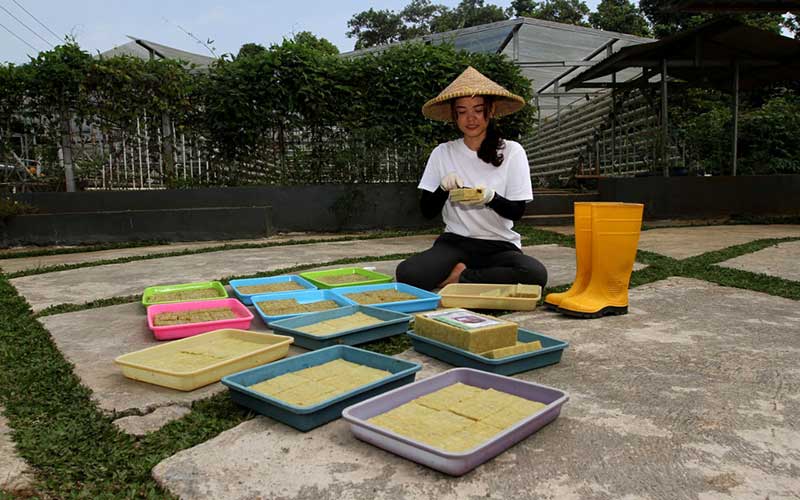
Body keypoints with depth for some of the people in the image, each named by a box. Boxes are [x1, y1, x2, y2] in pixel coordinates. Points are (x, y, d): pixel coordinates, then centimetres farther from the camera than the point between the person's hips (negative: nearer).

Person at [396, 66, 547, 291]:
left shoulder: (512, 151, 0)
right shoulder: (442, 153, 4)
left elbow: (517, 212, -2)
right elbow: (427, 211, 5)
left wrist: (491, 197, -22)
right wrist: (443, 188, -15)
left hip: (500, 245, 1)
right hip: (455, 241, 0)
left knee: (535, 273, -33)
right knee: (407, 273, -30)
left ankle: (458, 278, -14)